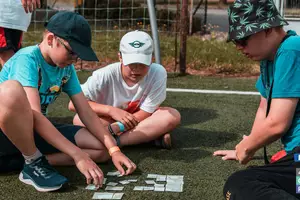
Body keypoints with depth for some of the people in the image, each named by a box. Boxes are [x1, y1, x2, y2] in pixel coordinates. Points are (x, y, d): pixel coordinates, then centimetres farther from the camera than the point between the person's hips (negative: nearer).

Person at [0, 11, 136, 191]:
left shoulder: (67, 68, 0)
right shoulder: (27, 59, -21)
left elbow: (86, 112, 0)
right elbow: (34, 115, -31)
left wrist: (114, 149, -12)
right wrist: (78, 155, -36)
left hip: (37, 133, 7)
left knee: (102, 149, -8)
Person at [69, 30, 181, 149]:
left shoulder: (158, 73, -24)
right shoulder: (106, 75, -25)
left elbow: (145, 114, -21)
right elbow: (73, 104, -23)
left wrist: (111, 130, -31)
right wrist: (111, 110, -34)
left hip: (141, 121, 0)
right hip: (110, 121, 1)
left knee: (173, 116, -28)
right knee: (79, 119, -30)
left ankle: (113, 141, -29)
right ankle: (151, 136, -26)